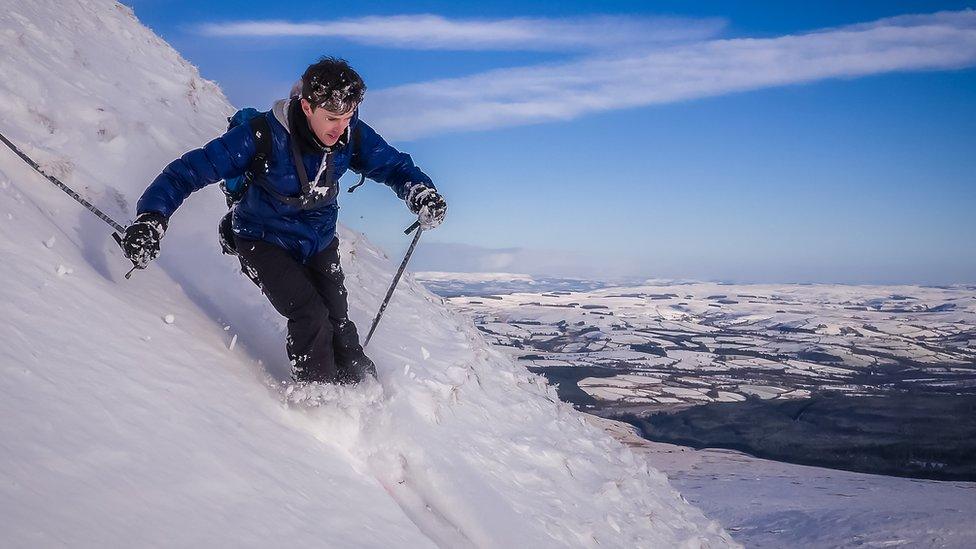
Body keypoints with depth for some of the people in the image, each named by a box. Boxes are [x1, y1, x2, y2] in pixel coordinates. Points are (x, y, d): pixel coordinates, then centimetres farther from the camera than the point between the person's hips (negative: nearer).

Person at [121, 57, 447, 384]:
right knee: (310, 317, -19)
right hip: (264, 242, -4)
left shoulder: (352, 135, -17)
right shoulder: (264, 135, -29)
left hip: (319, 242, 4)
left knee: (337, 321, 5)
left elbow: (392, 165, -4)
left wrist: (420, 191, -27)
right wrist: (151, 216, -41)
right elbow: (192, 169, -27)